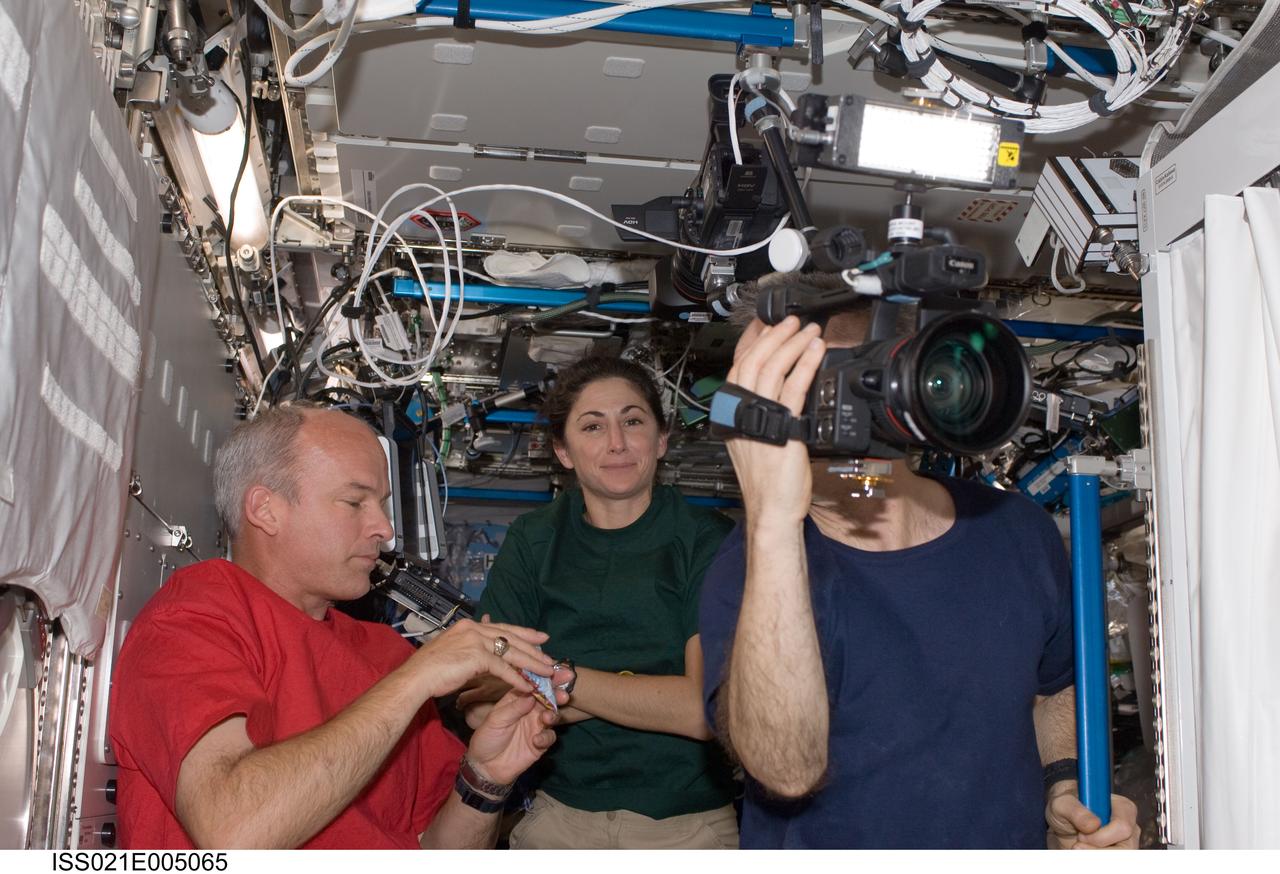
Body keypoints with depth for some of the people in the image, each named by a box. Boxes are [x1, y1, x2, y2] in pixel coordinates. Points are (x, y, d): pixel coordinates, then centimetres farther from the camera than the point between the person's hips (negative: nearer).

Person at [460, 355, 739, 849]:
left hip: (688, 823, -2)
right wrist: (651, 694, -17)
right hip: (559, 815, 2)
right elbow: (481, 707, -8)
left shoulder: (706, 540, -9)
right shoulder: (532, 543, 0)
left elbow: (708, 710, -18)